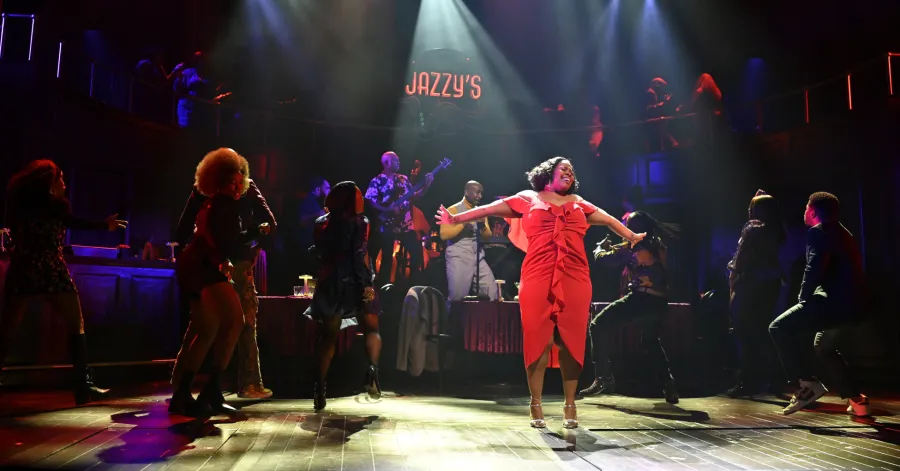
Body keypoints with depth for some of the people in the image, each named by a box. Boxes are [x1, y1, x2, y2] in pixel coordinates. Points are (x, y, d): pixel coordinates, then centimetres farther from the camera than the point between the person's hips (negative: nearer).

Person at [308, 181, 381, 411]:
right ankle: (372, 369, -18)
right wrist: (367, 284, -16)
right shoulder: (359, 222, -5)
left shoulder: (321, 223, 9)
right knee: (372, 329, 7)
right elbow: (359, 255, -14)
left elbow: (320, 254, 14)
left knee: (328, 335, 10)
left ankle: (320, 387, 4)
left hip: (329, 284, 4)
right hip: (354, 283, -4)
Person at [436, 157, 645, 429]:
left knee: (572, 341, 2)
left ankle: (570, 405, 10)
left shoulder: (578, 203, 22)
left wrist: (631, 237, 21)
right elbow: (490, 209, 11)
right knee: (538, 339, -1)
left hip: (575, 279, 3)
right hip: (538, 279, -2)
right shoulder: (529, 199, 13)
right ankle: (536, 404, 7)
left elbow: (608, 219, 28)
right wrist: (456, 219, 7)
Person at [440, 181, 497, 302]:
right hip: (459, 258, -5)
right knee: (458, 296, -5)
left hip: (479, 258, 5)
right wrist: (464, 223, -15)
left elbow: (488, 236, 12)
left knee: (491, 293, -4)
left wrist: (483, 225, -9)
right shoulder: (453, 210, -1)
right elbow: (444, 235, -10)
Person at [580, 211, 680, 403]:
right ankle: (668, 386, 18)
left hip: (641, 299, -8)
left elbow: (602, 257, 4)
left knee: (598, 327, 0)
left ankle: (604, 378, -7)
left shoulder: (632, 247, -4)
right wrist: (615, 248, 37)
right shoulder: (659, 247, 15)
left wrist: (600, 248, 27)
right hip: (659, 301, 8)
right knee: (651, 341, 30)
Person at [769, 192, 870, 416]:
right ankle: (856, 400, 28)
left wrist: (804, 299, -11)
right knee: (824, 347, 28)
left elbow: (814, 269, -19)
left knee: (779, 328, -11)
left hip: (836, 301, -10)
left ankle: (808, 383, -14)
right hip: (853, 304, 10)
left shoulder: (817, 232, -5)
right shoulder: (842, 233, 24)